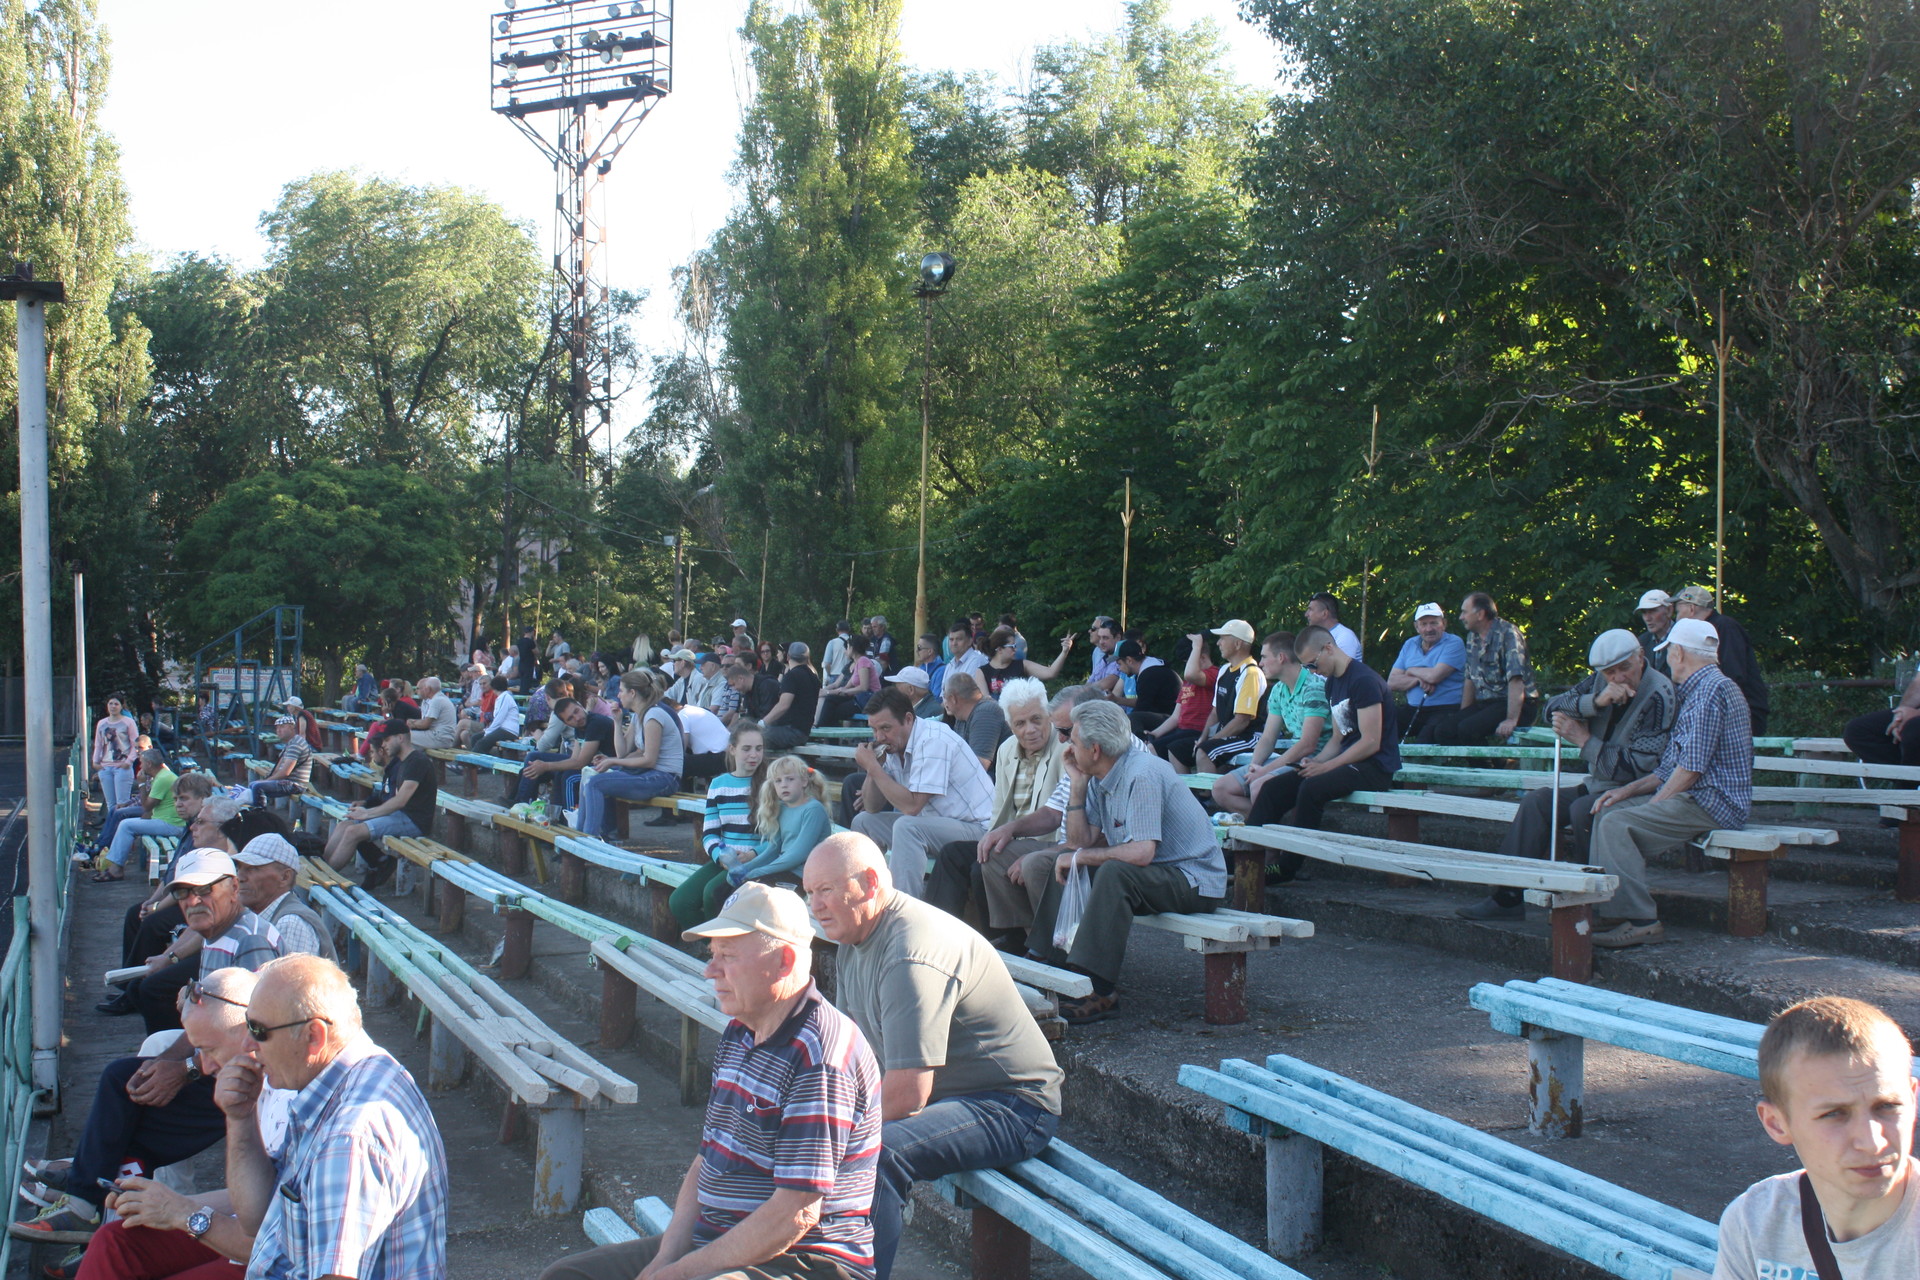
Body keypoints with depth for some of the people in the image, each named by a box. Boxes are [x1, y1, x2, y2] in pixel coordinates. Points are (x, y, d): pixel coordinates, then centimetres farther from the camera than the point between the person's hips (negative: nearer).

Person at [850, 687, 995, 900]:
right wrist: (873, 768, -9)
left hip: (976, 828, -9)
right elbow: (872, 808, 7)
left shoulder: (932, 741, -21)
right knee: (863, 822, 7)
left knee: (906, 826, -32)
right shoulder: (895, 744, 5)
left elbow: (911, 806, -28)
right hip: (935, 822, 9)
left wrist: (873, 767, -22)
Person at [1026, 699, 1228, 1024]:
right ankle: (1048, 958, 11)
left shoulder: (1143, 775, -23)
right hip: (1150, 873, 10)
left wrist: (1080, 857, -20)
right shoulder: (1101, 777, 4)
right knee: (1064, 865, 8)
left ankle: (1100, 990, -30)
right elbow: (1079, 841, 4)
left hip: (1195, 880, -10)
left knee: (1114, 872, -33)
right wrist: (1077, 786, -4)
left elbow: (1141, 853, -31)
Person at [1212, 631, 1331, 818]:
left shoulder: (1314, 687, -15)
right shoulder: (1278, 690, 13)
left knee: (1259, 787, -34)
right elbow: (1267, 739, 13)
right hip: (1288, 759, 9)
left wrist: (1265, 770, -18)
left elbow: (1307, 746, -21)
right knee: (1221, 789, -3)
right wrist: (1255, 765, -8)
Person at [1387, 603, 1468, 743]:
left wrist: (1411, 671, 3)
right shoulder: (1410, 645, 16)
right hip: (1413, 709, 6)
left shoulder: (1454, 643, -2)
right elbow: (1392, 682, 7)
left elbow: (1434, 676, -16)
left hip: (1446, 709, -6)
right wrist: (1419, 679, -9)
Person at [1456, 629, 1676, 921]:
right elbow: (1553, 708, -5)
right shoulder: (1599, 680, 4)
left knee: (1582, 809, -30)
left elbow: (1640, 767, -22)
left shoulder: (1659, 696, -18)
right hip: (1600, 786, 8)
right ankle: (1509, 896, -7)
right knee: (1539, 800, -4)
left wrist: (1584, 740, -16)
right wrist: (1597, 701, -22)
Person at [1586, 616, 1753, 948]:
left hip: (1711, 803, -11)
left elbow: (1690, 769, -20)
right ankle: (1606, 907, 5)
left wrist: (1654, 805, -9)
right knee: (1607, 812, 8)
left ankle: (1641, 921, -21)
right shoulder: (1698, 691, 21)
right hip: (1696, 798, 11)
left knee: (1616, 824, -23)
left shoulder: (1711, 690, -14)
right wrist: (1627, 791, 10)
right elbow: (1671, 767, 20)